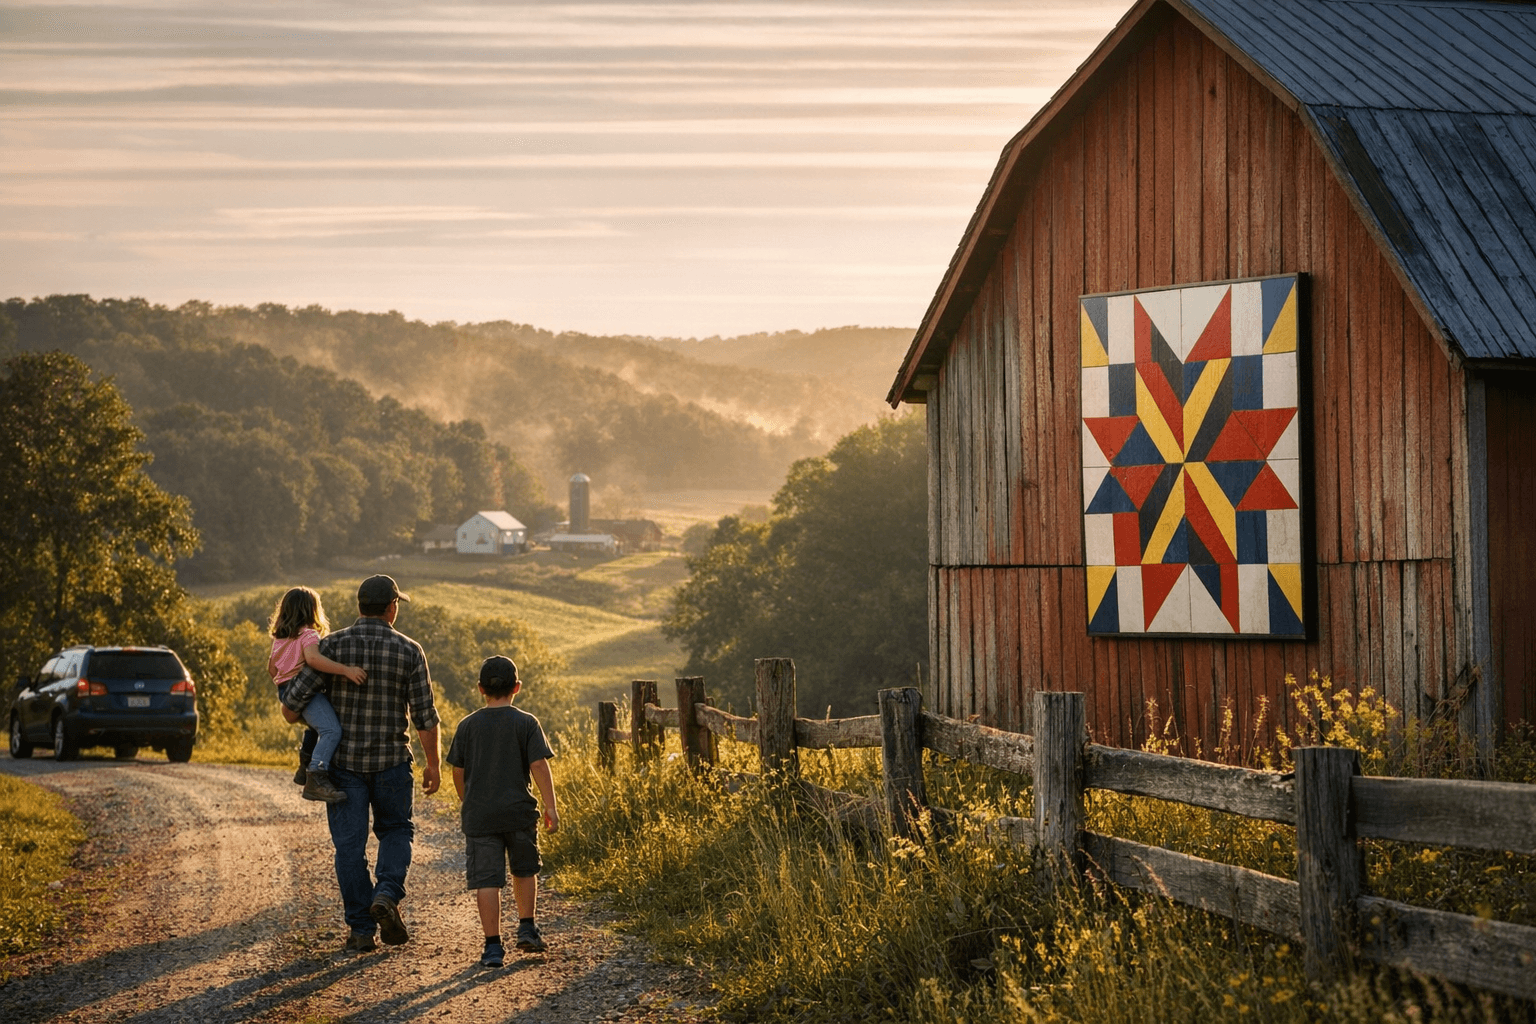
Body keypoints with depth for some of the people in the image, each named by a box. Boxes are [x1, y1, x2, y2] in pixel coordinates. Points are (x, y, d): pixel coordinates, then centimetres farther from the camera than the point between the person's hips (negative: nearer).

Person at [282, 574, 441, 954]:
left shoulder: (332, 645, -6)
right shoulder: (409, 651, -7)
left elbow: (296, 697, -8)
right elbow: (425, 716, -6)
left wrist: (291, 712, 16)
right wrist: (433, 765, 5)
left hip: (343, 759, 0)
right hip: (391, 761, 0)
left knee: (349, 844, 6)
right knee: (396, 830, 19)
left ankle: (361, 930, 6)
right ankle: (387, 894, -6)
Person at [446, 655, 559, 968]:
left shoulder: (468, 725, 3)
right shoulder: (526, 723, -2)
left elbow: (458, 773, 8)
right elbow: (540, 766, -8)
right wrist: (550, 807, -4)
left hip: (479, 815, 0)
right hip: (519, 812, 0)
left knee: (486, 880, -1)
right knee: (525, 871, 22)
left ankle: (493, 945, -4)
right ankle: (527, 928, 19)